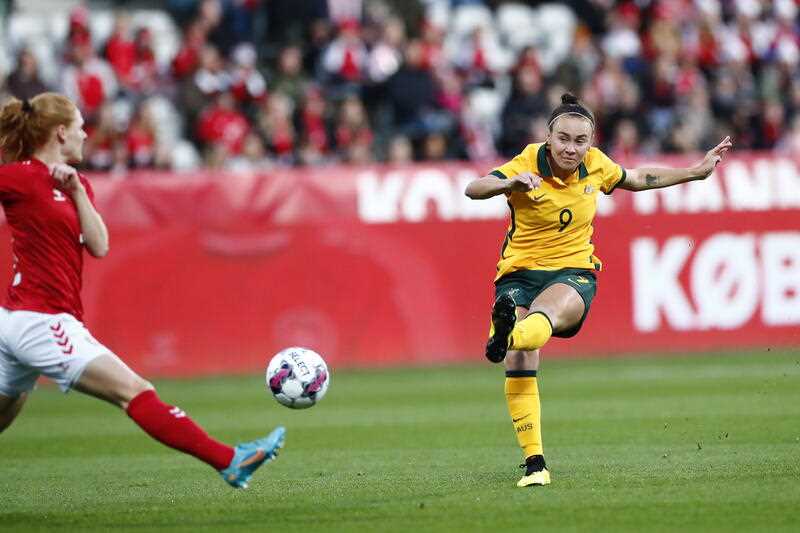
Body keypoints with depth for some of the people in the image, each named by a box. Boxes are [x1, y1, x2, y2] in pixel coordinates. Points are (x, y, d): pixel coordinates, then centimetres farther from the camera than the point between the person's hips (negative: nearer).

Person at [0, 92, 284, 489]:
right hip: (43, 321, -10)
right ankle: (229, 462, -21)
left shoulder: (74, 183, 15)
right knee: (136, 393, -15)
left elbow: (99, 246, 2)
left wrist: (76, 190, -5)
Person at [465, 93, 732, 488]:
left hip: (574, 271, 1)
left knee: (548, 310, -37)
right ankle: (534, 463, -8)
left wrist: (695, 172, 27)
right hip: (521, 272, -1)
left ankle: (507, 334, -70)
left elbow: (638, 179, 24)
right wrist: (510, 183, -45)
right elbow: (473, 189, -26)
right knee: (520, 367, -15)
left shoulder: (596, 166, 2)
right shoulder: (527, 165, -11)